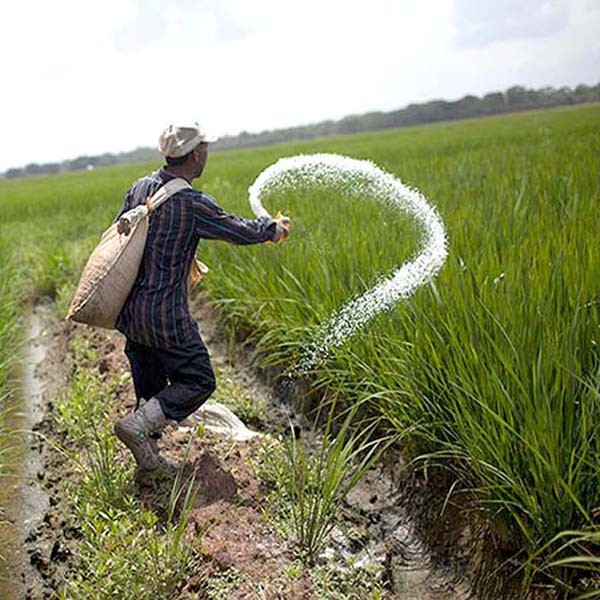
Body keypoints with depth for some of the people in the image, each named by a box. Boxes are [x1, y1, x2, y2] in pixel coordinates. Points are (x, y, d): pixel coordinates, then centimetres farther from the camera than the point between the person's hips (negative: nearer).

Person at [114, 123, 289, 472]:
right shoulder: (193, 204, -19)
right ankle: (138, 425, -4)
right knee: (198, 382, 7)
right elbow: (242, 232, -7)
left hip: (130, 311, 8)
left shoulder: (140, 188, 2)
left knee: (149, 387, 19)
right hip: (166, 317, -8)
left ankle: (148, 453, 26)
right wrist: (274, 228, 13)